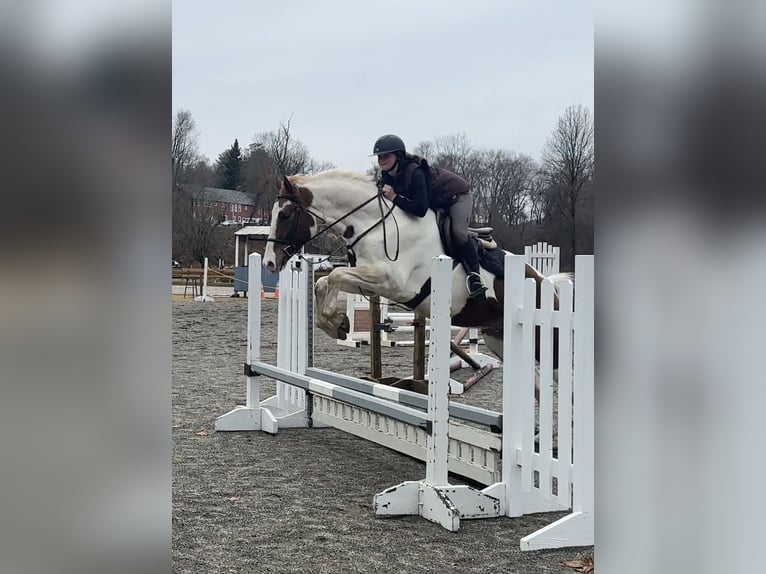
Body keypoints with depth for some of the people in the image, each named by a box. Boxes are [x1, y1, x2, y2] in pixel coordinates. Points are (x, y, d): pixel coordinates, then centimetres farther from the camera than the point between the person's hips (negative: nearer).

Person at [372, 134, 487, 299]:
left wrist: (395, 198, -43)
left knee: (458, 233, -28)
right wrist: (382, 191, -22)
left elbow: (420, 209, -45)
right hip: (435, 202, 9)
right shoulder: (387, 175, -14)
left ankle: (474, 274, -17)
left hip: (457, 195, -9)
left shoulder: (415, 173, -40)